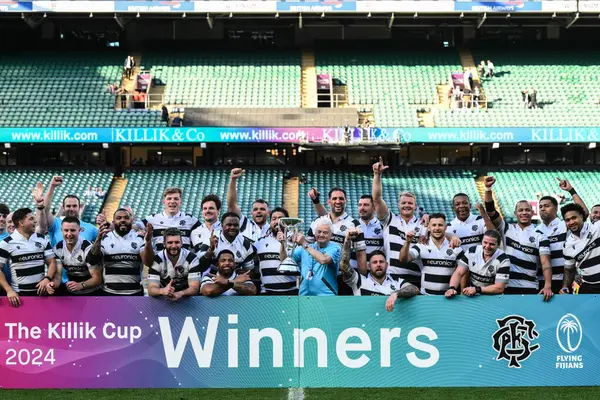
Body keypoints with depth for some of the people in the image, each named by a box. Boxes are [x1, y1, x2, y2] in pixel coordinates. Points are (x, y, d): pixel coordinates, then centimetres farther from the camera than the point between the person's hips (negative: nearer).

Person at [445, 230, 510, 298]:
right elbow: (458, 273, -4)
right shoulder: (471, 251, -4)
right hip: (471, 297, 3)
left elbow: (499, 288, -15)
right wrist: (452, 288, -23)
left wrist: (476, 289, -24)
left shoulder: (503, 260, -14)